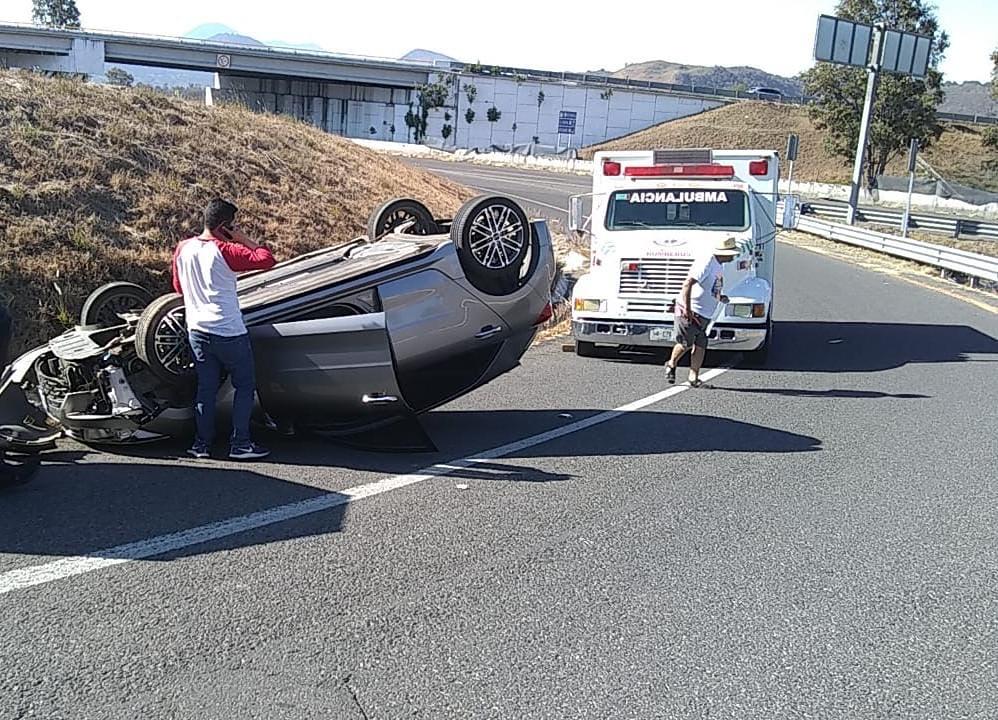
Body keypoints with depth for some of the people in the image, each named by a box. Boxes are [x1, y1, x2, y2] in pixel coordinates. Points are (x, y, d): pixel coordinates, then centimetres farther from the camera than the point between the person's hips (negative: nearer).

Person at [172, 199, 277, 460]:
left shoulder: (183, 249, 4)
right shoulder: (224, 251, -17)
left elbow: (178, 286, 16)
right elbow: (267, 260, -20)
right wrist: (244, 240, -10)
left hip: (197, 331, 6)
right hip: (229, 333, -6)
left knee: (206, 388, 14)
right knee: (245, 386, 7)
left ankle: (202, 443, 18)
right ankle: (240, 444, 7)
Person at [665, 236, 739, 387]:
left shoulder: (717, 266, 16)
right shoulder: (706, 263, -16)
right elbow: (688, 284, -25)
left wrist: (720, 297, 12)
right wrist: (687, 309, -29)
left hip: (704, 315, 9)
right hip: (690, 311, -9)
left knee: (700, 345, 2)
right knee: (686, 343, -2)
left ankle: (694, 378, 4)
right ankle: (671, 364, 24)